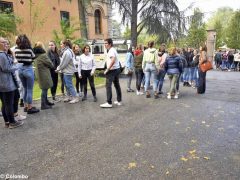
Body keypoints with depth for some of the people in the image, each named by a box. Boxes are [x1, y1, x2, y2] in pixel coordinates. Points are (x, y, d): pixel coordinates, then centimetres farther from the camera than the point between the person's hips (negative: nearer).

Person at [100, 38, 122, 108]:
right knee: (117, 85, 13)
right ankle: (119, 101, 21)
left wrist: (107, 69, -25)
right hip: (117, 69, 11)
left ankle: (109, 103, -10)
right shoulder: (113, 50, 18)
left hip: (112, 70, -10)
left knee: (108, 86, -9)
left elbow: (113, 60, -29)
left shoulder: (111, 50, -14)